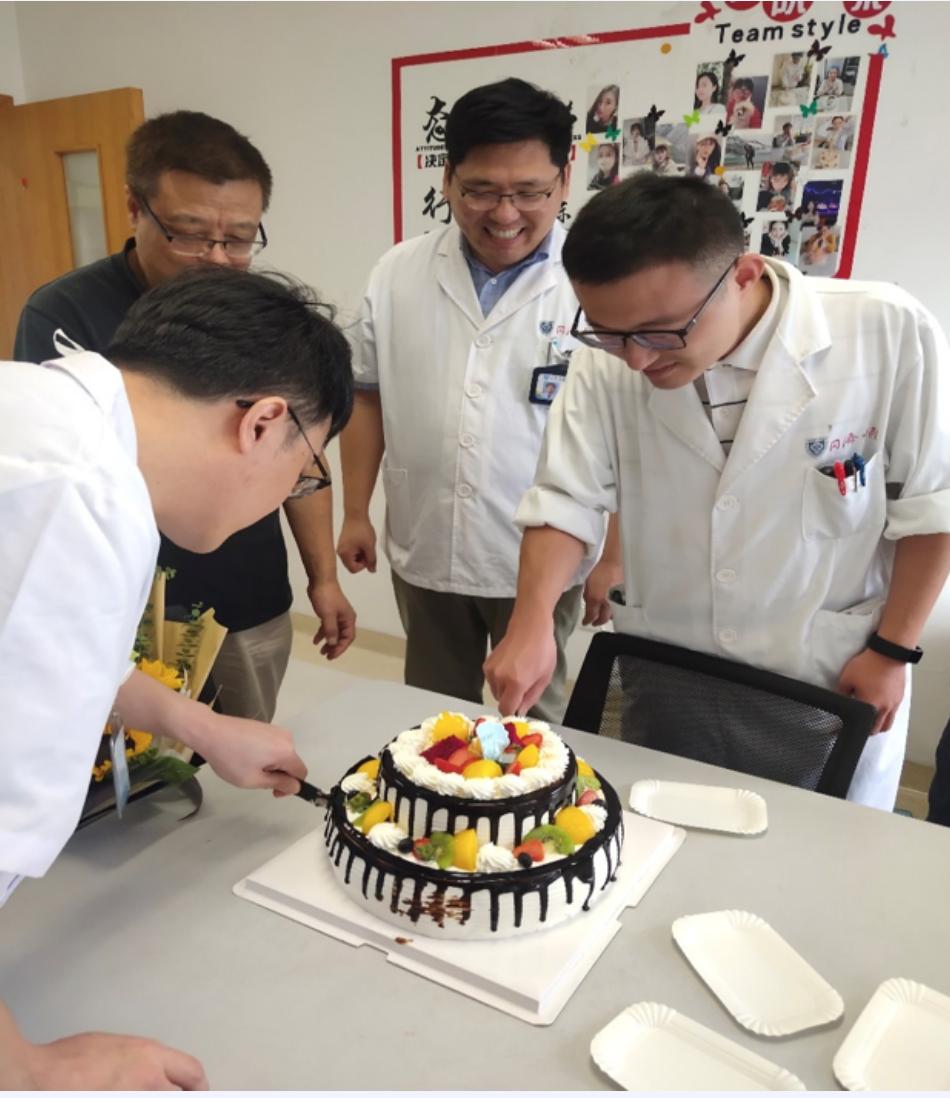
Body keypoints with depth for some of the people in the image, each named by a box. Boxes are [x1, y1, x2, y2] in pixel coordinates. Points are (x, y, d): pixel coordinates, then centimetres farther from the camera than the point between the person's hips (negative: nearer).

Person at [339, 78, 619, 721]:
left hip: (541, 563, -3)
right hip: (424, 553, 3)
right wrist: (355, 513, 7)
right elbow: (368, 398, 7)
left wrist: (613, 556, -6)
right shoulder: (398, 274, -1)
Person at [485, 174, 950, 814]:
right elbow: (566, 500, -8)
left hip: (830, 686, -1)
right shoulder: (608, 359, -16)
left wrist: (893, 649, -5)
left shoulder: (888, 334, -20)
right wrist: (532, 622, -21)